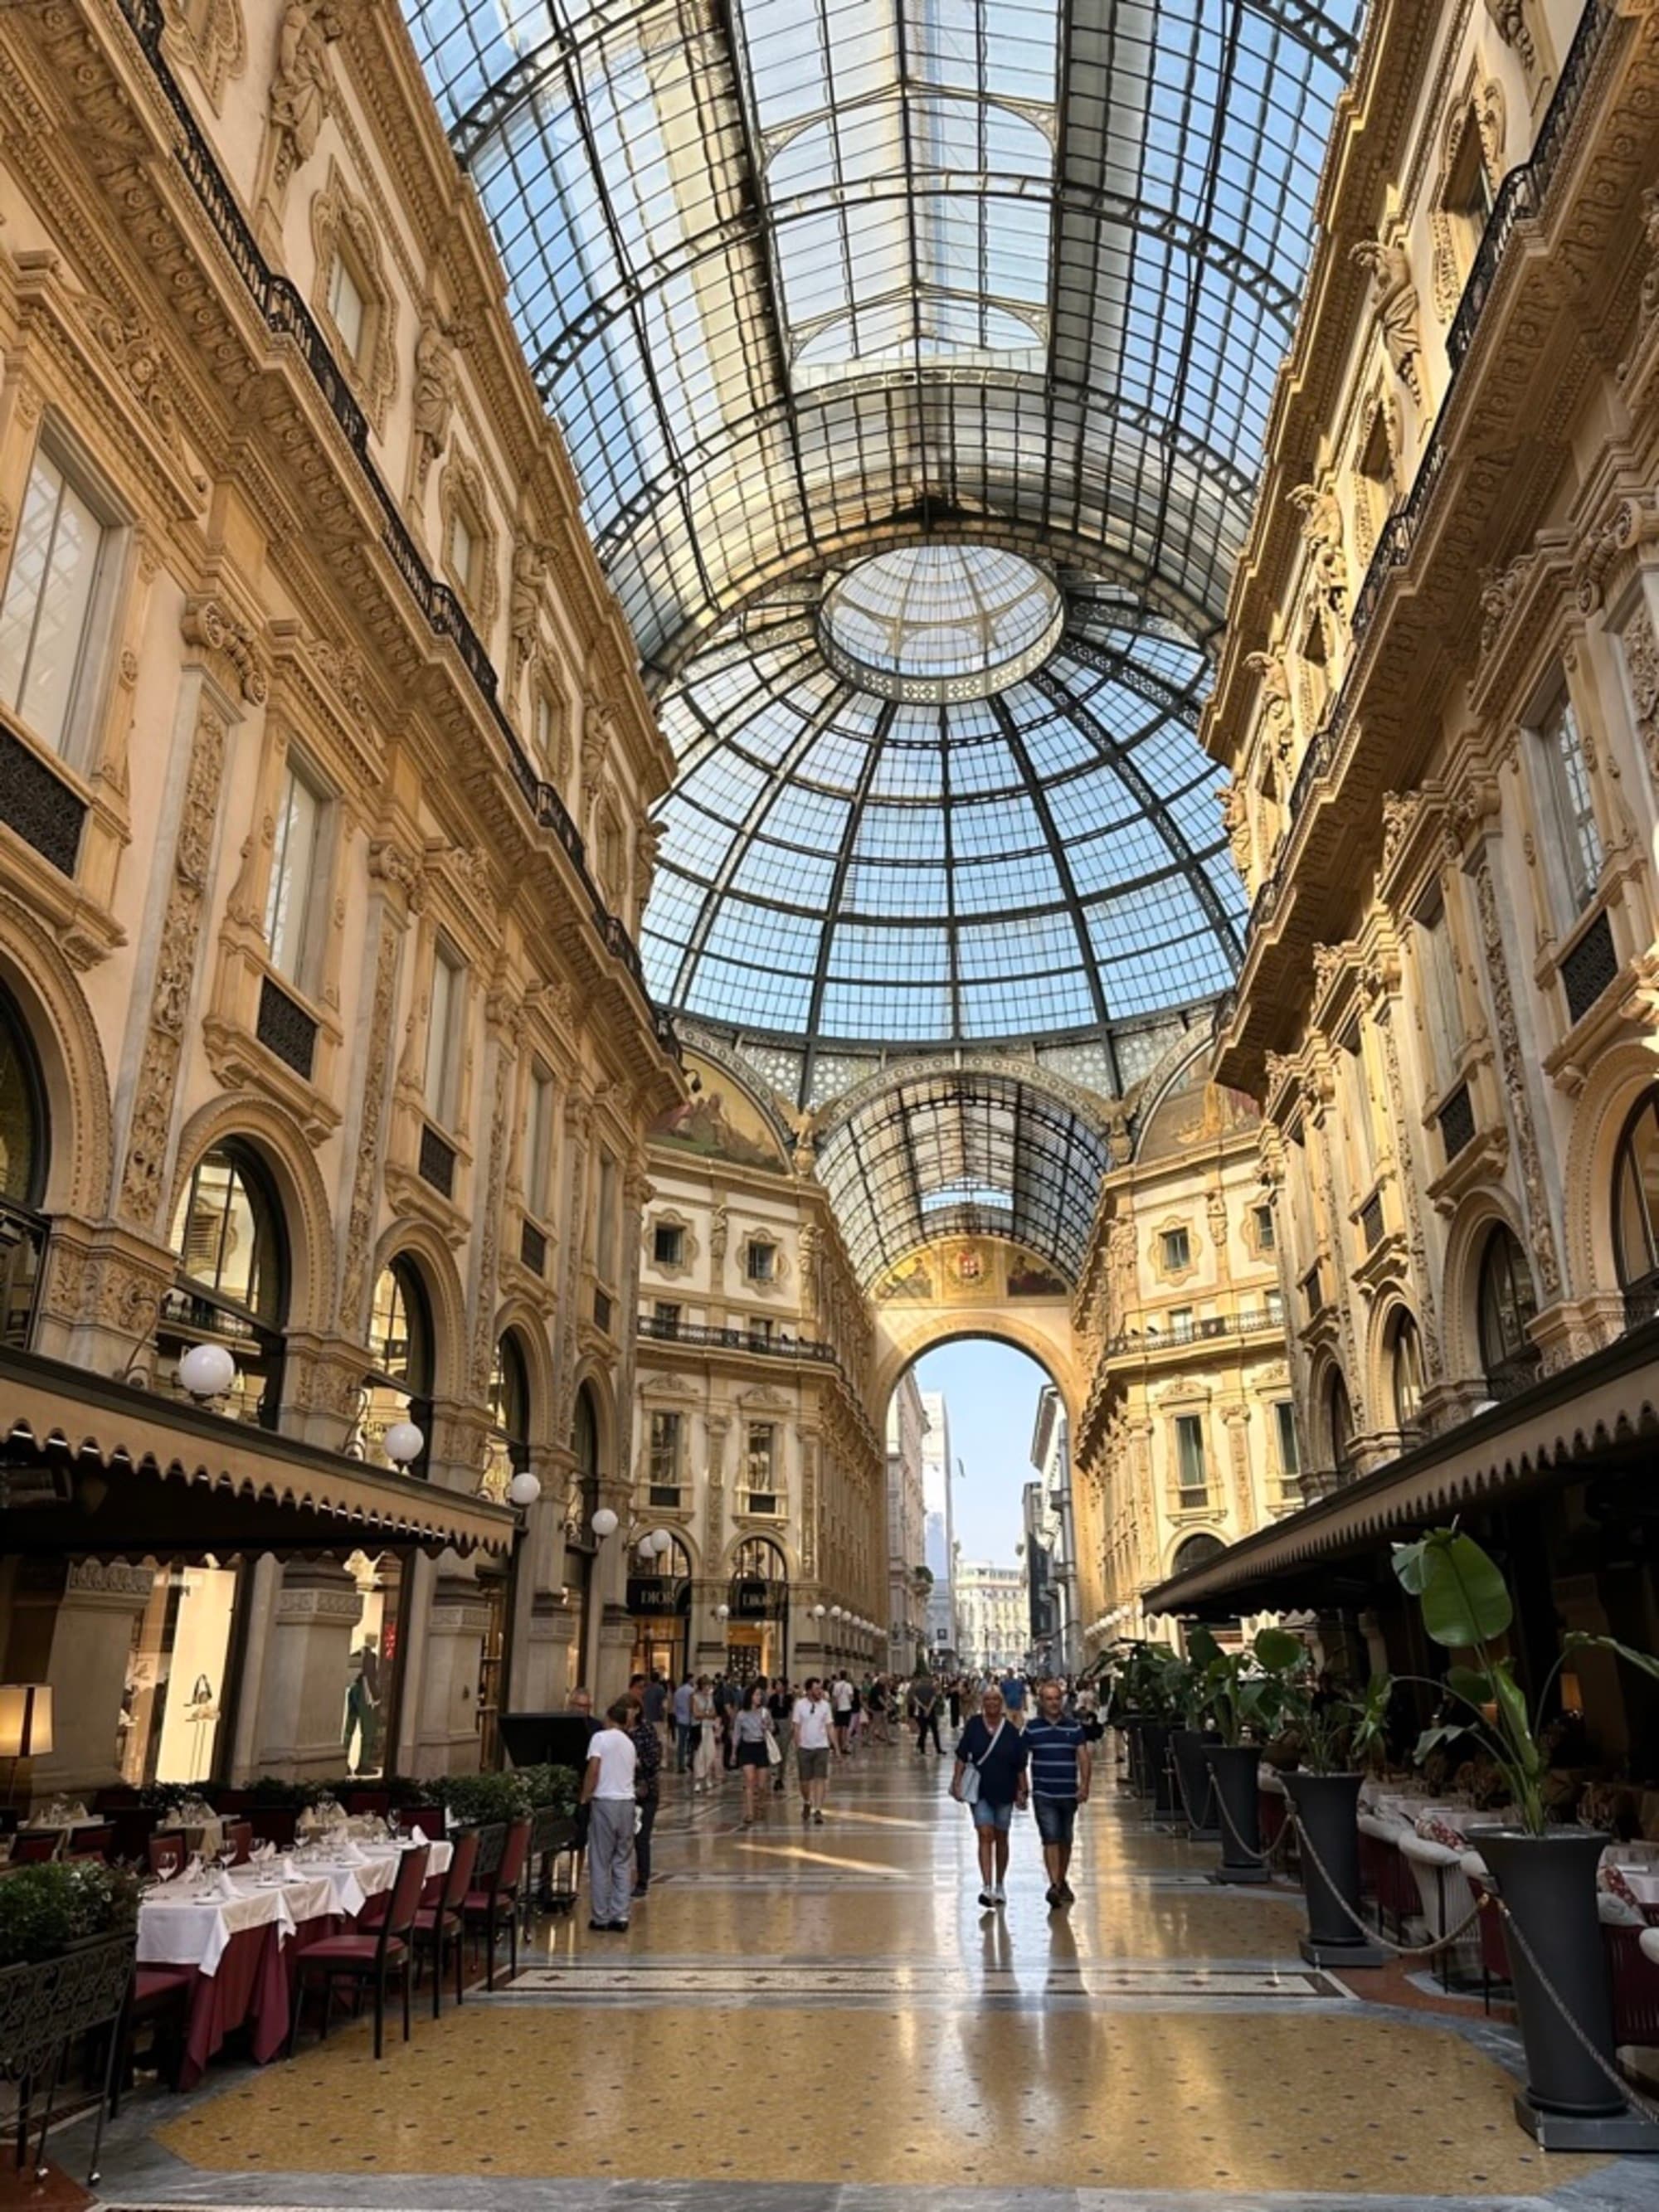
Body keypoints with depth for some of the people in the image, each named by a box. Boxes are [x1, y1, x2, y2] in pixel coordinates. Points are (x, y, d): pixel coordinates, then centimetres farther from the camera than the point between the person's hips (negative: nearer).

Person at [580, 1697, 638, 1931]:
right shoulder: (629, 1743, 16)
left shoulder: (600, 1737, -3)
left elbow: (593, 1770, -12)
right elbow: (634, 1767, 15)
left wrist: (584, 1798, -4)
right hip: (627, 1802, 5)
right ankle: (620, 1916, 8)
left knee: (600, 1862, 3)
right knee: (623, 1862, 10)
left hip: (604, 1802, -5)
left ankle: (600, 1917, 6)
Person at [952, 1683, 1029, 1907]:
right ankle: (987, 1886, -11)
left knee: (1001, 1838, 13)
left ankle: (1000, 1886, 27)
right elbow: (962, 1756, -4)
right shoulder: (973, 1726, -7)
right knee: (985, 1835, -10)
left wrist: (1022, 1791, 0)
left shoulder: (1011, 1730, -6)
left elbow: (1020, 1764, 0)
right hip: (980, 1790, -1)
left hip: (1004, 1791, 1)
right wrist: (957, 1781, -10)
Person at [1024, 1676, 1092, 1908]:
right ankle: (1054, 1885, -17)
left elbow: (1083, 1757, 2)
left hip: (1069, 1794, 3)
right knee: (1051, 1839, -13)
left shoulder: (1074, 1727, 4)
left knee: (1065, 1841, 14)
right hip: (1043, 1794, -3)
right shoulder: (1031, 1728, -1)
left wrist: (1084, 1786, -10)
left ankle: (1063, 1882, 30)